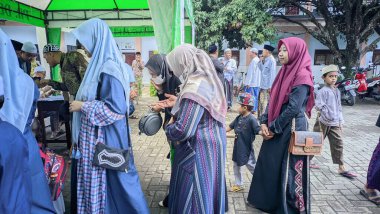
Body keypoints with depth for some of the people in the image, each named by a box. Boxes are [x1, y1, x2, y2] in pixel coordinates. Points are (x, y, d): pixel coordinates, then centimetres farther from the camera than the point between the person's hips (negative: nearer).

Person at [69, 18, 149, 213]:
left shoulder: (109, 69, -20)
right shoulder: (100, 64, 9)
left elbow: (115, 107, -25)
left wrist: (82, 106, -17)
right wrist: (81, 102, 10)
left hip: (106, 137, -9)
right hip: (96, 136, 9)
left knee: (113, 180, 6)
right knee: (97, 180, 19)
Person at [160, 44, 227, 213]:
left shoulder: (195, 88, -26)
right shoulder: (206, 80, 5)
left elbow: (183, 130, -30)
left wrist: (169, 126, -10)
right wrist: (177, 103, 14)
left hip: (198, 150, -9)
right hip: (209, 143, 9)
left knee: (193, 195, 9)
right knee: (206, 191, 24)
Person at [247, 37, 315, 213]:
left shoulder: (302, 77, -16)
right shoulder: (285, 72, 9)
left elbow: (293, 109, -21)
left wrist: (273, 128, -13)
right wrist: (264, 123, -2)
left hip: (291, 130, -8)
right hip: (275, 129, 8)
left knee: (287, 169, 6)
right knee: (268, 165, 17)